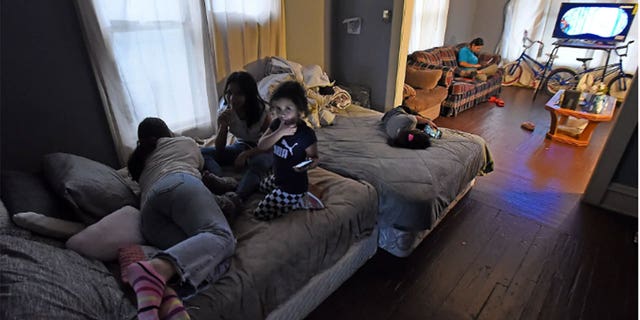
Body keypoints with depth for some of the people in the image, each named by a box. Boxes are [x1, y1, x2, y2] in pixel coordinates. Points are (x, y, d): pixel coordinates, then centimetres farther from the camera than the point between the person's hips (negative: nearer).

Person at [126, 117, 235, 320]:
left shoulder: (140, 162, 42)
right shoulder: (185, 141, 36)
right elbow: (200, 165, 52)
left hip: (148, 212, 5)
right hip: (180, 184, -4)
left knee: (194, 255, -11)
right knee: (221, 236, -24)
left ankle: (167, 292, -45)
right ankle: (156, 269, -50)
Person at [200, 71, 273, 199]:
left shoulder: (261, 111, -18)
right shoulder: (225, 113, -9)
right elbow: (219, 150, -10)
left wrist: (246, 154, -32)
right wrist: (223, 125, -27)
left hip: (260, 150, -4)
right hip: (240, 147, 5)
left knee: (260, 162, -41)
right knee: (201, 153, -16)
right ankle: (224, 182, -43)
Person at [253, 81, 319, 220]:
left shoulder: (306, 133, -27)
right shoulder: (276, 124, -8)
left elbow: (314, 158, -16)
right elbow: (261, 146, -16)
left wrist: (309, 165, -40)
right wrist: (280, 132, -31)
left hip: (293, 187, -8)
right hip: (278, 178, 8)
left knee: (260, 214, -4)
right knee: (263, 186, 37)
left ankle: (299, 202, 6)